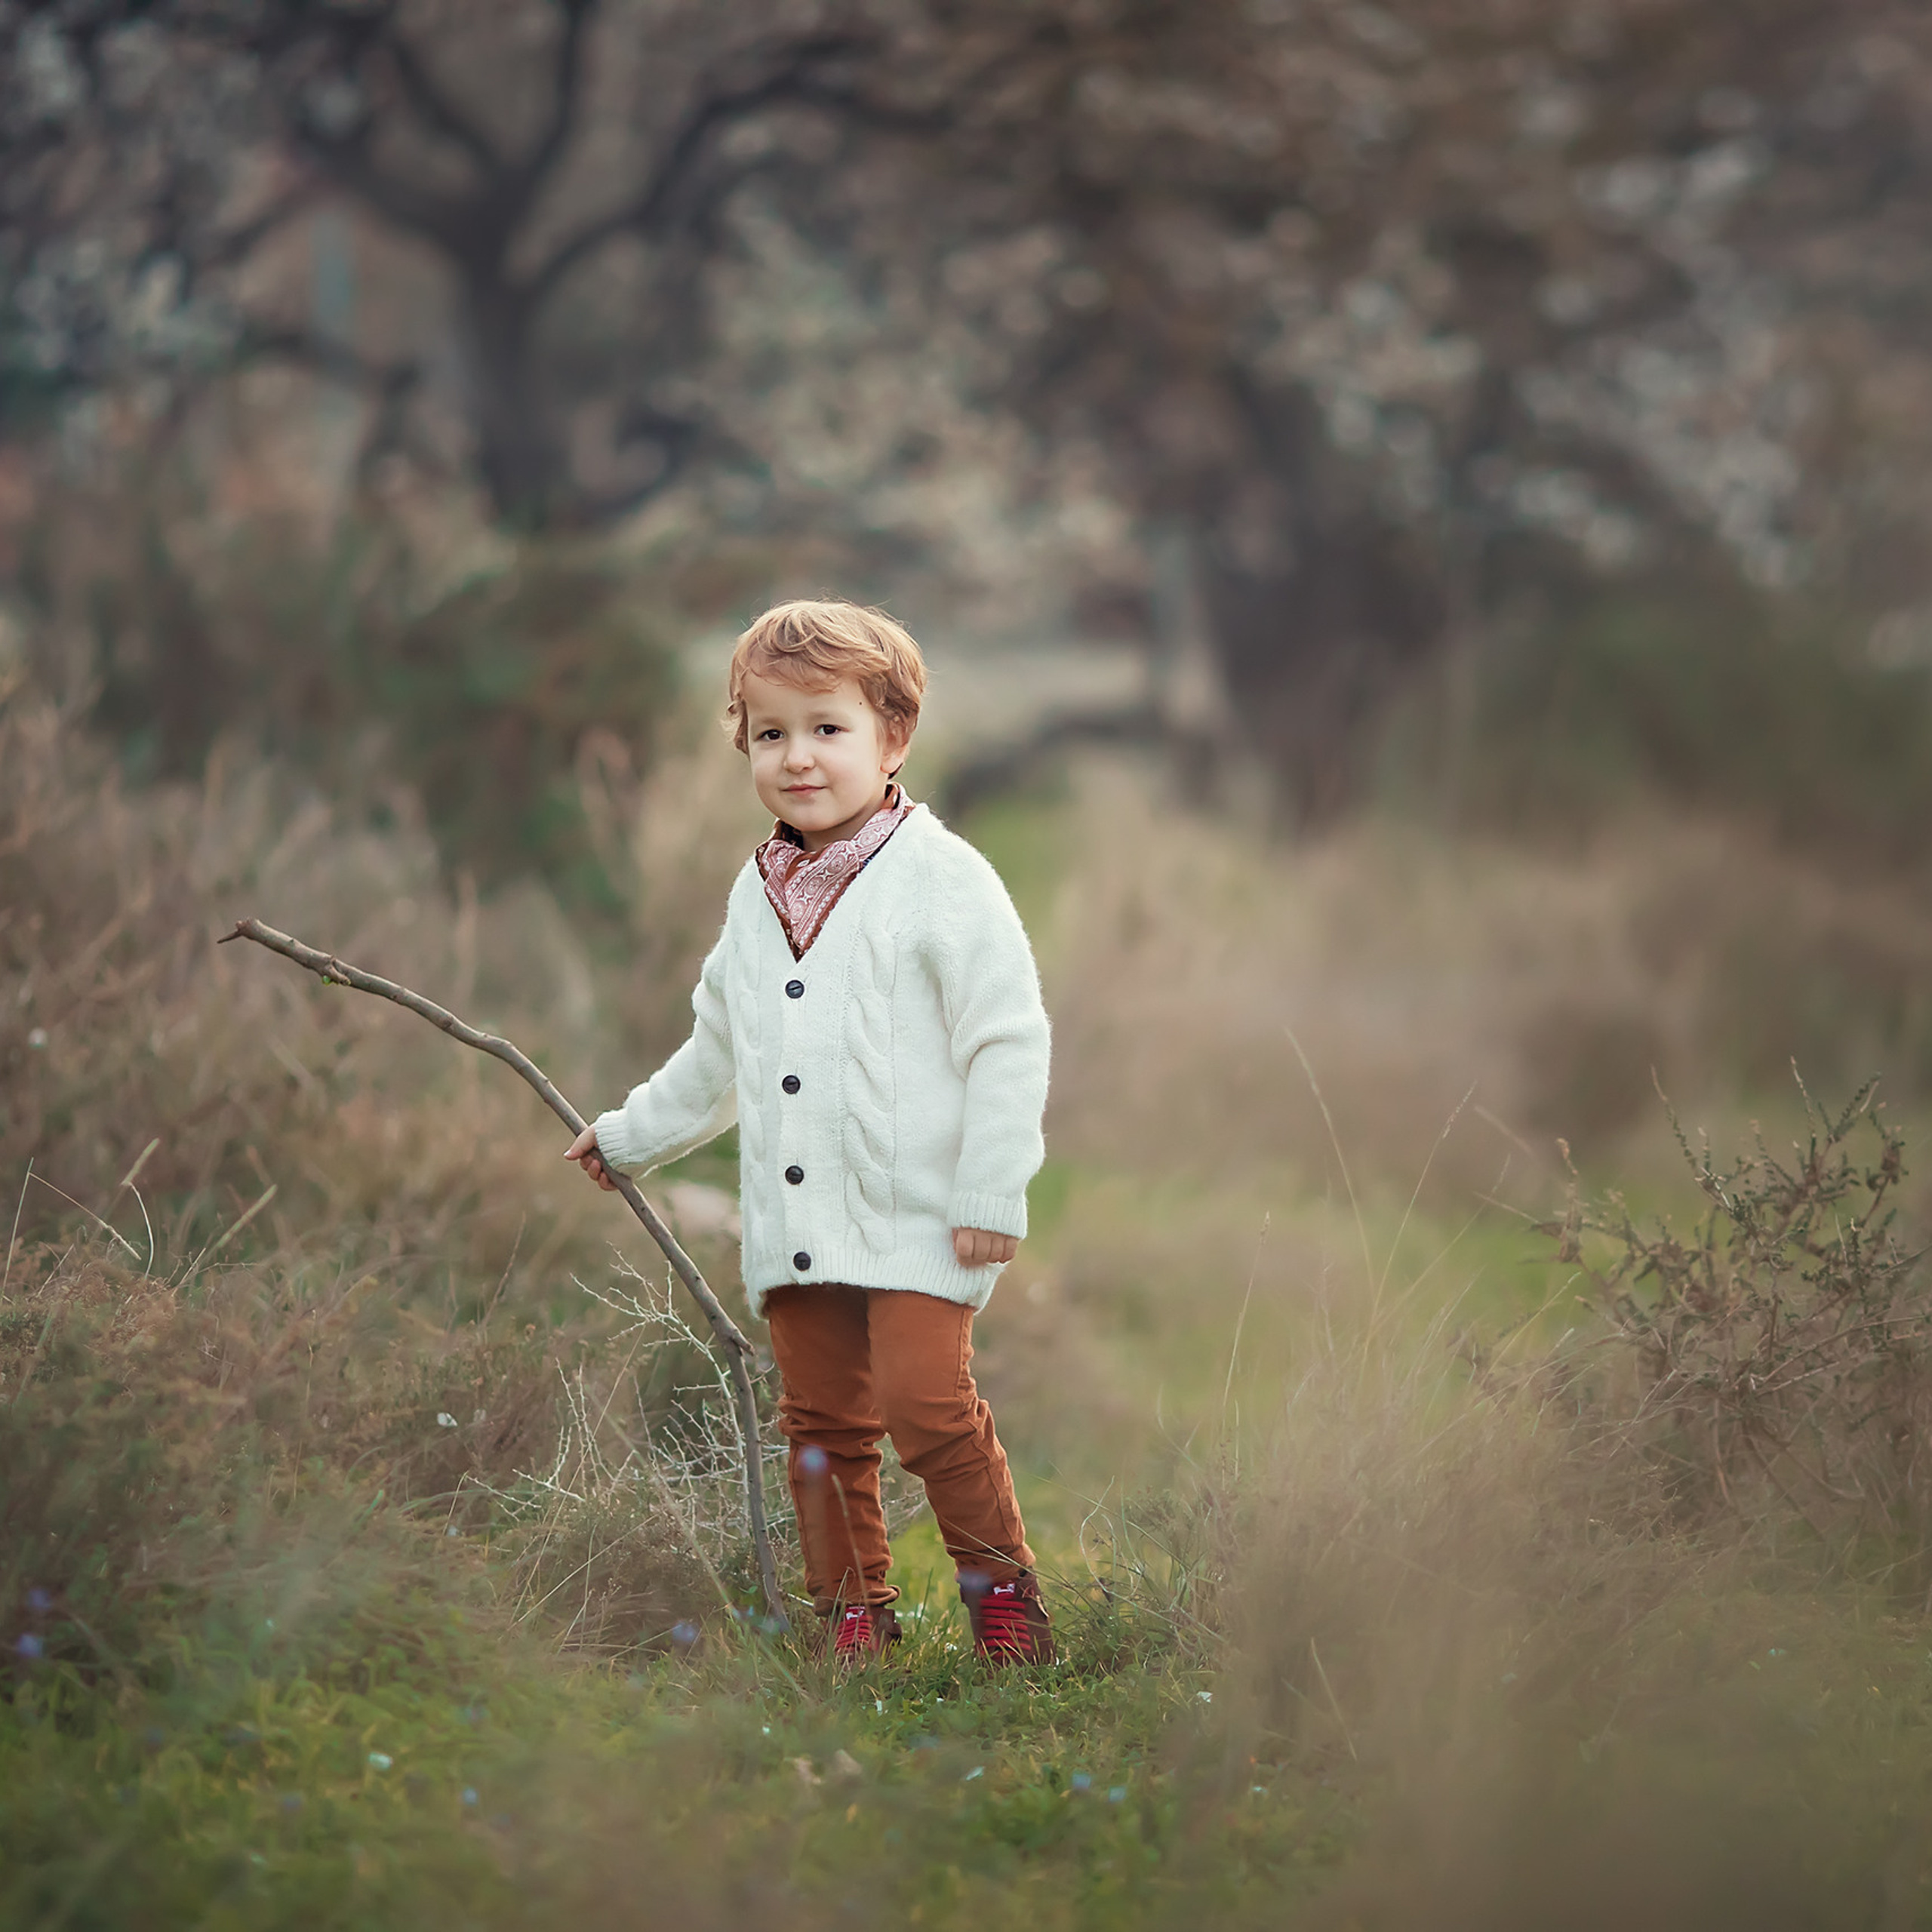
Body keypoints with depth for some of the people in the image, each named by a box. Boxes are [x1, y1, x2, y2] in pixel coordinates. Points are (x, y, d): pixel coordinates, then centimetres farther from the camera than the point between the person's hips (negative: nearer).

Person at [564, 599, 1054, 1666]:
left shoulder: (942, 878, -7)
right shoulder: (757, 895, 13)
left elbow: (1009, 1040, -8)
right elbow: (716, 1054, 29)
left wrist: (993, 1193, -13)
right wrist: (630, 1135, 34)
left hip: (918, 1219, -6)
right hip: (794, 1230, 6)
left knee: (925, 1401, -16)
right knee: (820, 1423, 7)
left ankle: (1001, 1582, 3)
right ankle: (854, 1611, 17)